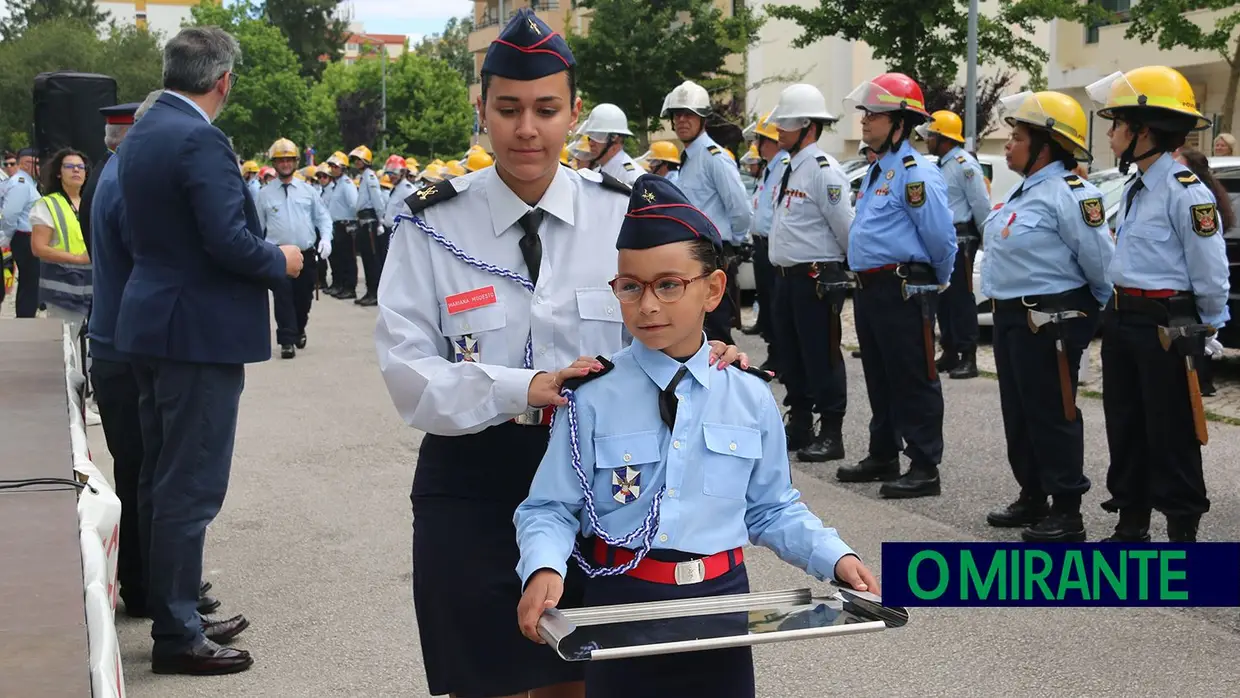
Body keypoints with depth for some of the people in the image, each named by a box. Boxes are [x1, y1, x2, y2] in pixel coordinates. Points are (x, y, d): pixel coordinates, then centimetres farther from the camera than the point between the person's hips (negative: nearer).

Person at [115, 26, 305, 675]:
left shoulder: (141, 134, 11)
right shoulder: (200, 140, -19)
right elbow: (229, 241, -24)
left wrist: (262, 252, 20)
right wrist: (281, 261, -5)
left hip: (152, 325, 10)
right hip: (199, 330, -10)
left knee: (160, 479, 16)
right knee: (190, 487, -2)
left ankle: (172, 608, 28)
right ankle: (177, 637, 5)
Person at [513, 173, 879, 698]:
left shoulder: (751, 399, 1)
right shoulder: (591, 397, -6)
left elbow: (771, 509, 9)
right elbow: (549, 509, -4)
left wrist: (834, 557, -4)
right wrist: (544, 569, -22)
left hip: (722, 601, 2)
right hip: (620, 604, -2)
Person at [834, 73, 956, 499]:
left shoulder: (915, 172, -15)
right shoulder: (877, 170, 17)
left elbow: (941, 235, -16)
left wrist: (937, 280, -2)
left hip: (904, 290, -10)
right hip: (870, 287, 10)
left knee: (913, 383, -5)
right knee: (879, 379, 17)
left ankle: (925, 469, 0)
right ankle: (883, 456, 28)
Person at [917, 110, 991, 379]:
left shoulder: (964, 164, -14)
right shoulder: (941, 165, 16)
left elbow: (981, 205, -15)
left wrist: (986, 240, -12)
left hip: (960, 240, -9)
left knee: (961, 297, -8)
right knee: (943, 297, 11)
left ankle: (968, 358, -6)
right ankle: (949, 353, 18)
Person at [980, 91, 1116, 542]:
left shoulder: (1070, 193, -17)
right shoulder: (1024, 191, 14)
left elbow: (1101, 261, -17)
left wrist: (1101, 310, -3)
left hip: (1050, 321, -10)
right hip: (1012, 316, 10)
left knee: (1052, 415, -4)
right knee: (1018, 413, 16)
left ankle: (1067, 513, 3)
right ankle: (1032, 499, 28)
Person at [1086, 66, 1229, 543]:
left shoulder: (1186, 191, -16)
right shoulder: (1134, 189, 12)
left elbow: (1211, 272, -13)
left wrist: (1208, 330, -6)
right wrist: (1119, 314, 18)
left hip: (1168, 327, -9)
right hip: (1123, 323, 9)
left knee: (1171, 436, -2)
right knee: (1124, 428, 14)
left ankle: (1182, 532, 8)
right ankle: (1131, 526, 25)